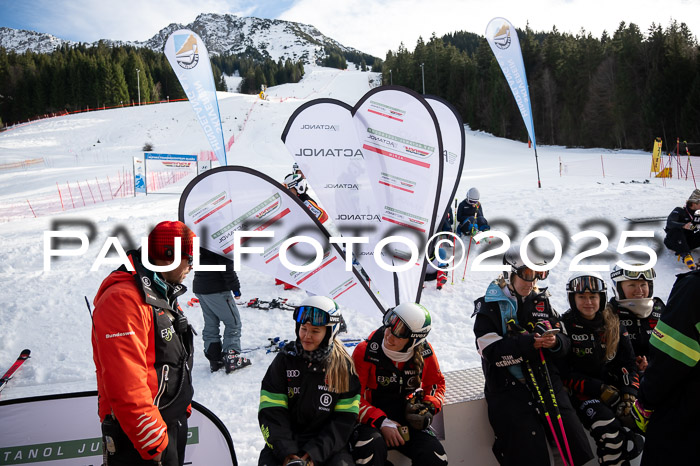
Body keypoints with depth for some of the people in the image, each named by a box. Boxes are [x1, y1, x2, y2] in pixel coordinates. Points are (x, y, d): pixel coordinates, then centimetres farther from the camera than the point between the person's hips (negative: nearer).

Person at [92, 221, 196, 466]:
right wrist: (153, 443, -25)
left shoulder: (163, 295, 9)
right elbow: (126, 385, -28)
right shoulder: (123, 299, -23)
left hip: (174, 424, 9)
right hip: (141, 437, -9)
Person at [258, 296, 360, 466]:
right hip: (287, 440, 0)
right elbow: (271, 411, -4)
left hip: (328, 443, 0)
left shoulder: (343, 365, -2)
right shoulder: (285, 359, -1)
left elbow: (345, 418, -4)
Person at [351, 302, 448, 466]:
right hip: (372, 420, -3)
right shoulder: (365, 351, -15)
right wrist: (382, 423, -20)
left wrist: (429, 407, -6)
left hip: (409, 419, 3)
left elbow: (436, 383, 13)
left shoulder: (424, 352, -6)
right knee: (370, 451, -34)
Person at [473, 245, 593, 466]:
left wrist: (556, 342, -11)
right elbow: (492, 352, -12)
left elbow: (565, 343, 12)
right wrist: (530, 342, -20)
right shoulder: (489, 306, -1)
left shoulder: (542, 301, 13)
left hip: (547, 381, 4)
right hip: (508, 387, -4)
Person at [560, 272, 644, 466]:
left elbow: (629, 361, 9)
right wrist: (599, 389, -17)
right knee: (610, 430, -28)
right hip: (583, 393, -4)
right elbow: (564, 372, -8)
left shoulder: (614, 324, 8)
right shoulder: (566, 326, -6)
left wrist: (629, 393, -7)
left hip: (615, 386, 5)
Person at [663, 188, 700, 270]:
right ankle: (685, 255, -47)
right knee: (676, 229, -35)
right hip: (673, 241, -5)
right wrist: (683, 226, -46)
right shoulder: (679, 211, -13)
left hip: (687, 242, 5)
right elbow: (669, 223, -30)